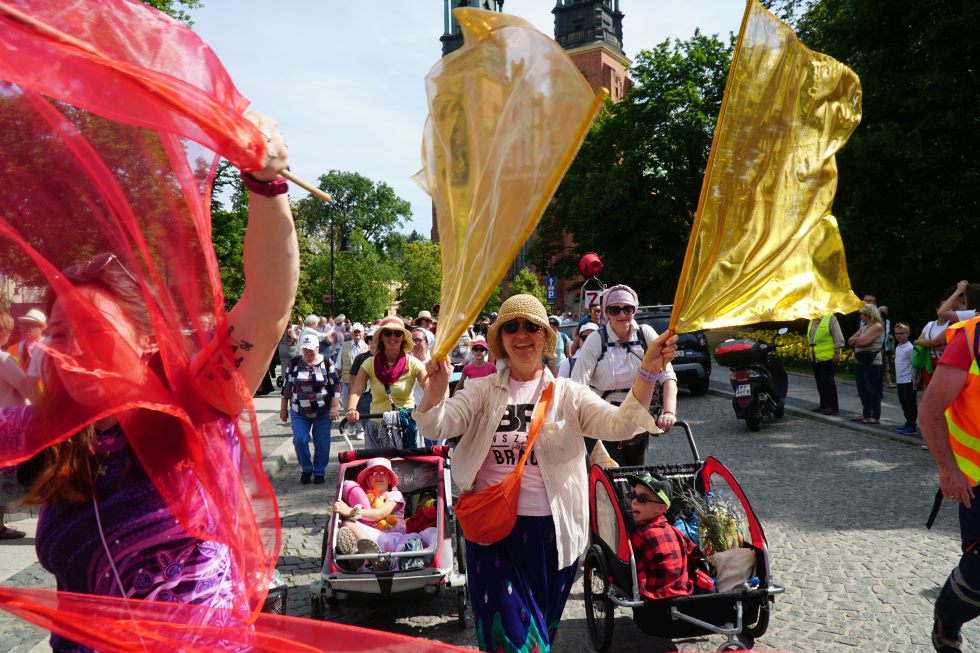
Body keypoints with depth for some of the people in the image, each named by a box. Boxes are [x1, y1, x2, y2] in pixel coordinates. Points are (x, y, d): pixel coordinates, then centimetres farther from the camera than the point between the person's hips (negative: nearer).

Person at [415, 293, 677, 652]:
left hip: (551, 532, 1)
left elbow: (620, 425, -14)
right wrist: (438, 383, -31)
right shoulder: (482, 390, 2)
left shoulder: (567, 393, 0)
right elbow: (434, 427, -11)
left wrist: (648, 372, -29)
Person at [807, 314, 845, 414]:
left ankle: (833, 407, 2)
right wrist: (811, 353, 21)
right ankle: (824, 405, 20)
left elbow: (838, 337, -13)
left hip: (828, 357, -8)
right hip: (816, 358, 8)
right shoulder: (812, 321, 13)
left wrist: (837, 353, -16)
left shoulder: (830, 319, -10)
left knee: (828, 382, -6)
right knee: (820, 382, 11)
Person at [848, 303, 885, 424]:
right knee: (862, 390, 12)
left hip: (872, 363, -9)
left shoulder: (878, 326, -10)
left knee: (872, 390, -4)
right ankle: (866, 414, 20)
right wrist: (858, 340, -8)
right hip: (859, 361, 9)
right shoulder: (864, 327, 16)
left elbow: (863, 341, -21)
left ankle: (876, 417, 1)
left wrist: (855, 339, -2)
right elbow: (850, 340, 11)